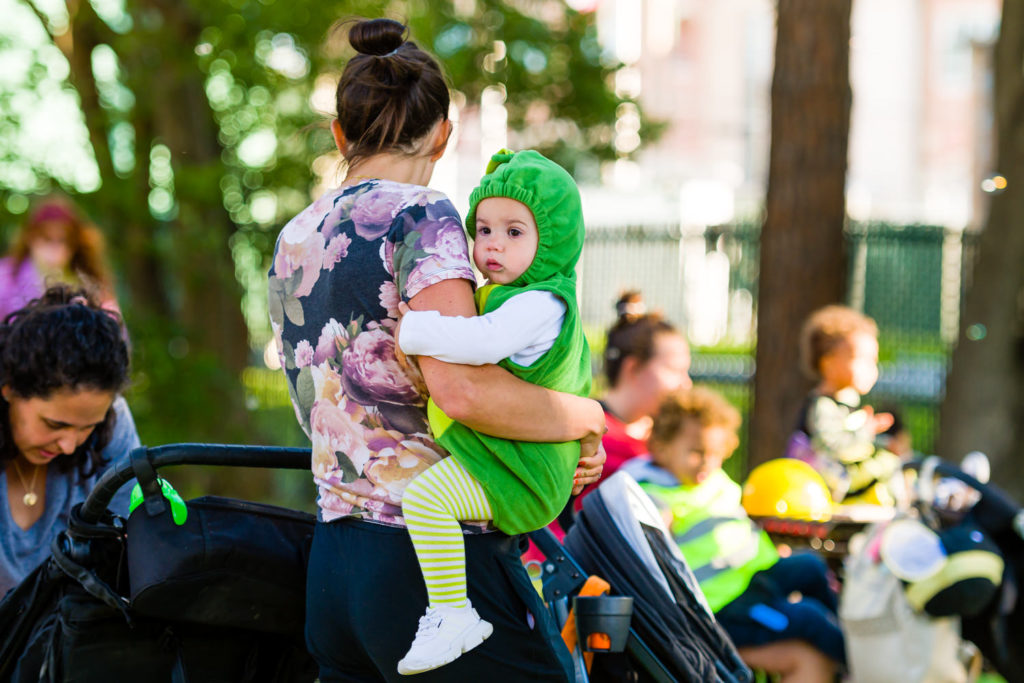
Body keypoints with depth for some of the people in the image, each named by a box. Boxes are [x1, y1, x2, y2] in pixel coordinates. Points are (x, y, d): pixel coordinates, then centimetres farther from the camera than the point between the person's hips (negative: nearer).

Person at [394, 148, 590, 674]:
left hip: (518, 473, -12)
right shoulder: (545, 300, 14)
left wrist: (411, 331, -31)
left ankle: (453, 617, -25)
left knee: (425, 496, -30)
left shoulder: (540, 304, -21)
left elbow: (485, 341, -39)